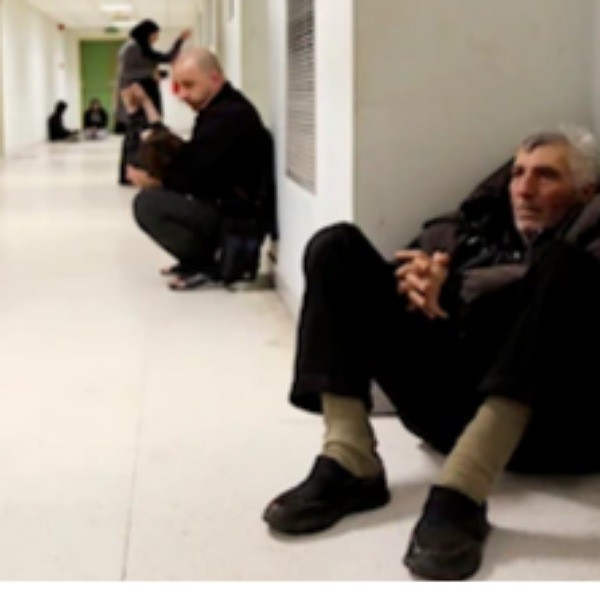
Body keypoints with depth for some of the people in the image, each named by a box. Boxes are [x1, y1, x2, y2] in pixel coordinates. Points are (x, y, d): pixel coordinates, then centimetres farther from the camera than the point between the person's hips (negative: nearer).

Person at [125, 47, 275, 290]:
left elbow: (191, 177, -22)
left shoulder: (228, 115, -20)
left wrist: (149, 179, -6)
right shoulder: (219, 109, 13)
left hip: (240, 217, -11)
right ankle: (200, 258, 14)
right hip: (225, 207, 11)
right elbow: (185, 156, 10)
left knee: (147, 203, -22)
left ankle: (206, 264, -7)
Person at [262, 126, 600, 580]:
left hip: (543, 423, -4)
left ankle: (460, 493, -38)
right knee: (338, 245, -1)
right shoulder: (480, 224, 29)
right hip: (447, 399, 4)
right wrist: (418, 277, -9)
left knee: (562, 266, -27)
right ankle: (349, 466, -20)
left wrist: (454, 290, -16)